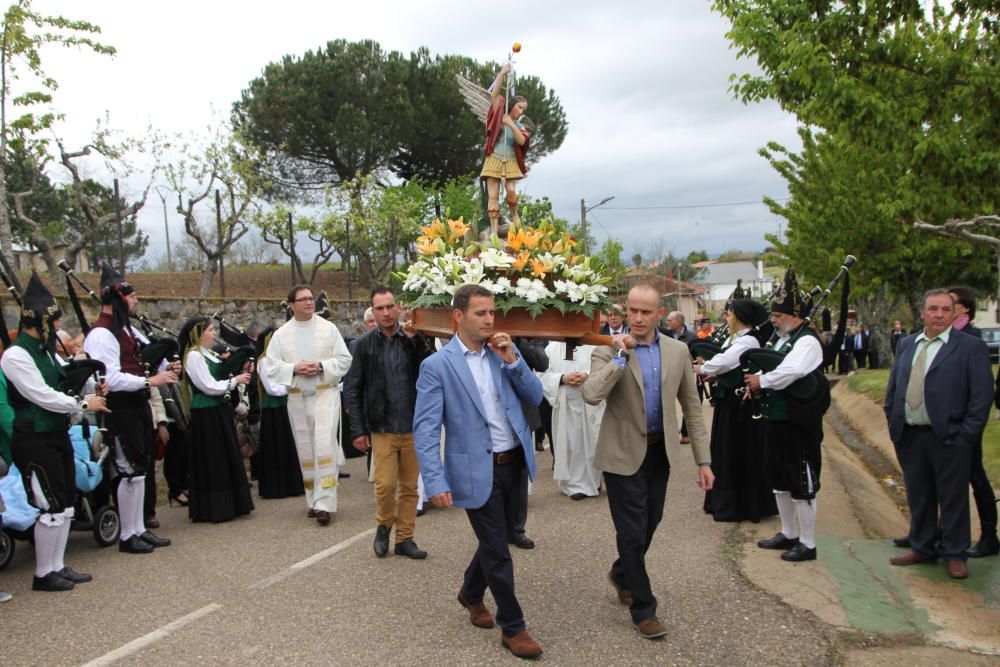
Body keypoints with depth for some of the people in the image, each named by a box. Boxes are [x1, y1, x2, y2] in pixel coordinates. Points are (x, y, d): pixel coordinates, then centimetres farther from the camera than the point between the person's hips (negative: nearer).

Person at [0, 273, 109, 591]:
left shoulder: (46, 350, 11)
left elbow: (61, 385, 15)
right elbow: (44, 396, -20)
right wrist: (83, 405, -11)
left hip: (58, 435, 9)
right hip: (35, 441, -9)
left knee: (65, 504, 13)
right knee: (52, 507, -3)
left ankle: (58, 566, 25)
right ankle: (43, 574, 11)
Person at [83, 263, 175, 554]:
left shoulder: (126, 329, 14)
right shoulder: (101, 334, -17)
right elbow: (111, 379, -24)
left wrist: (166, 367, 1)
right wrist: (150, 381, -24)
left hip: (138, 405, 10)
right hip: (121, 409, -10)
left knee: (141, 468, 14)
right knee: (131, 471, -3)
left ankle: (139, 529, 24)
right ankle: (127, 536, 9)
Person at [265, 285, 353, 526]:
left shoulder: (328, 328, 2)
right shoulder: (281, 334, 6)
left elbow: (344, 359, 1)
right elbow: (272, 367, 4)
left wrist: (321, 366, -14)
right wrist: (294, 369, -13)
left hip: (326, 394, -2)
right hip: (297, 398, 3)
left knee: (325, 447, -11)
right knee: (305, 450, 8)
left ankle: (325, 504, -10)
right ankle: (314, 500, 21)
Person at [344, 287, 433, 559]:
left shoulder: (413, 340, 2)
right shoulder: (365, 344, 0)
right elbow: (352, 389, 1)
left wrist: (416, 340, -18)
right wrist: (358, 430, -4)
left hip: (414, 427, 2)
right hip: (382, 429, -1)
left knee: (410, 487, 8)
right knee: (385, 485, -4)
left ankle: (404, 539, 23)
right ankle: (383, 525, 24)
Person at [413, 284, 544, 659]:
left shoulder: (505, 350, 5)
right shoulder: (437, 365, -11)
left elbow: (535, 397, 3)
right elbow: (425, 429, -14)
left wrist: (513, 361, -11)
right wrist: (436, 482, -22)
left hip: (514, 461, 6)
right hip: (477, 469, -5)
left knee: (496, 540, 20)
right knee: (497, 550, 3)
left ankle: (471, 594, 46)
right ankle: (513, 628, 20)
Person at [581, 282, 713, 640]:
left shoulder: (678, 351, 1)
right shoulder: (609, 351, -11)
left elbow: (692, 406, 5)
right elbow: (590, 395, -27)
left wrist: (703, 460, 3)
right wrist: (620, 356, -26)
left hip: (660, 451, 5)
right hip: (623, 453, -4)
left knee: (648, 525, 19)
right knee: (633, 532, 2)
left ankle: (622, 574, 46)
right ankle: (643, 608, 19)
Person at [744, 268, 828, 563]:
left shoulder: (807, 340, -17)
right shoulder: (781, 338, 11)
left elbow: (793, 370, -33)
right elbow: (770, 367, 15)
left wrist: (762, 380, -20)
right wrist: (756, 380, -7)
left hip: (799, 425, -9)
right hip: (777, 420, 9)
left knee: (802, 484, 1)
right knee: (780, 481, 18)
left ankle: (807, 543, 14)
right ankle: (788, 534, 33)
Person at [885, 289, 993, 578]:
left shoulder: (971, 346, -5)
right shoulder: (906, 345, 11)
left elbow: (982, 396, -8)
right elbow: (893, 388, 15)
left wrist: (966, 435, -12)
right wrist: (892, 422, 7)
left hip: (948, 436, -4)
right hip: (909, 436, 5)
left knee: (953, 498, 6)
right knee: (918, 496, 15)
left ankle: (955, 555, 20)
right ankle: (922, 548, 29)